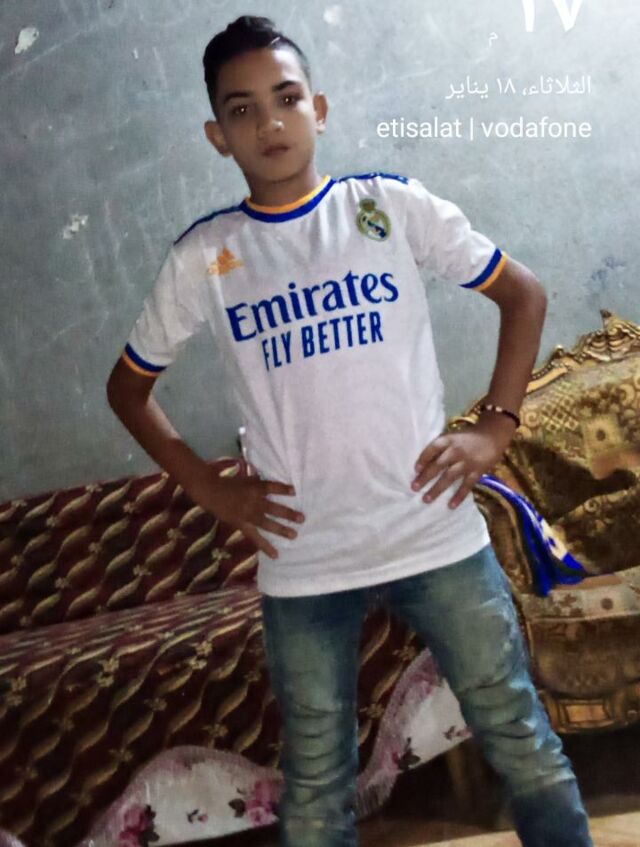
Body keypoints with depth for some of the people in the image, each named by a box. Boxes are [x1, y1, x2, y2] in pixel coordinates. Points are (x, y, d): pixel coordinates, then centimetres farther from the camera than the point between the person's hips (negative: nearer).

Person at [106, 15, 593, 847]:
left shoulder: (394, 205, -1)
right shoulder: (200, 259, 0)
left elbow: (523, 294, 7)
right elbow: (129, 386, 13)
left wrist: (495, 427, -3)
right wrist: (209, 489, 2)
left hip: (439, 535, 0)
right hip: (301, 564, 1)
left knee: (523, 742, 11)